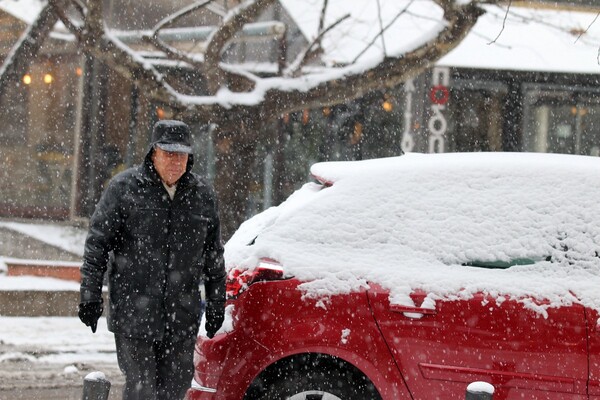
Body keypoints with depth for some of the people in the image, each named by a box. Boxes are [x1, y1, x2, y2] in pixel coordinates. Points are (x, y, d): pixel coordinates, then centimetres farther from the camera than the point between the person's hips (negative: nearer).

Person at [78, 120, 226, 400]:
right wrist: (90, 296, -7)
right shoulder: (124, 188, -4)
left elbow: (213, 254, 17)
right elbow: (97, 243, -3)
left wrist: (216, 302, 16)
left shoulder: (202, 195, 8)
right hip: (133, 314, -4)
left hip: (182, 321, 4)